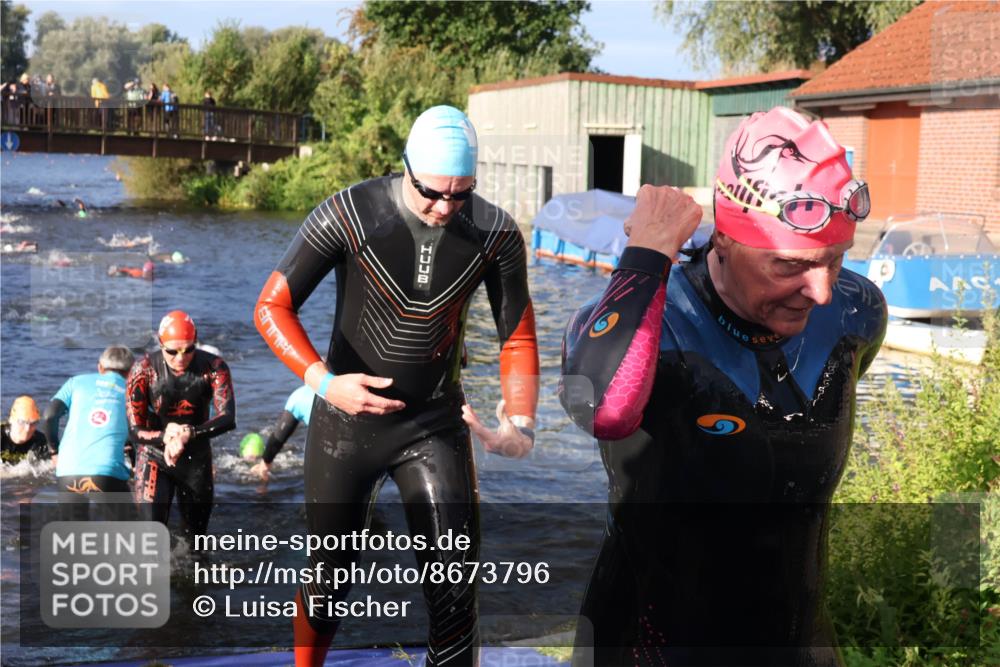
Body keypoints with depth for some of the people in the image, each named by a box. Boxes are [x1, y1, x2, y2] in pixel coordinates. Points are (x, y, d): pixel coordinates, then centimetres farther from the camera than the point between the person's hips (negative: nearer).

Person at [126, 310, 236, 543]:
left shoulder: (213, 367, -13)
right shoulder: (144, 371, -16)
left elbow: (227, 419, -21)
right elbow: (135, 431, -15)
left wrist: (189, 434, -37)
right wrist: (165, 437, -35)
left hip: (197, 460, 2)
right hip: (155, 458, -2)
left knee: (195, 538, 13)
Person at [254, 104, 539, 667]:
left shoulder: (496, 234, -11)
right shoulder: (350, 216, -19)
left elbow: (518, 336, 0)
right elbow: (273, 308, -12)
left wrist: (519, 424, -13)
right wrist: (324, 381, -26)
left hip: (437, 425, 1)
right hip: (347, 421, -1)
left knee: (456, 582, -5)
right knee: (331, 573, 13)